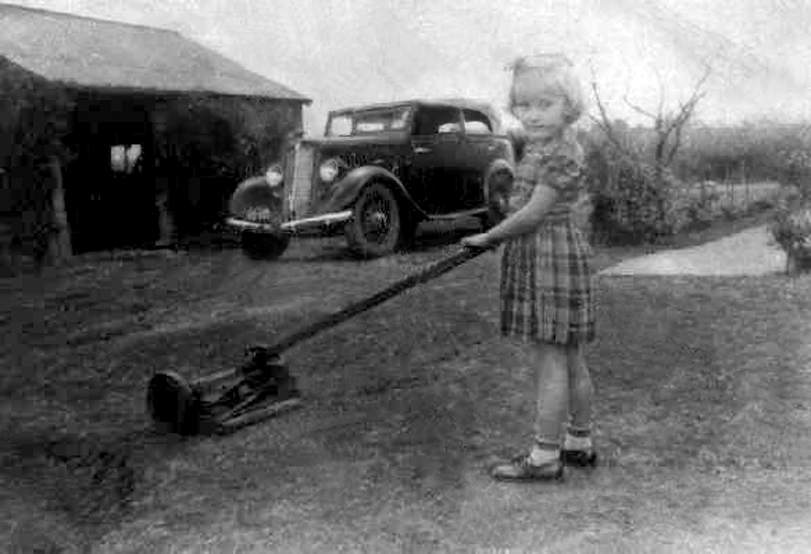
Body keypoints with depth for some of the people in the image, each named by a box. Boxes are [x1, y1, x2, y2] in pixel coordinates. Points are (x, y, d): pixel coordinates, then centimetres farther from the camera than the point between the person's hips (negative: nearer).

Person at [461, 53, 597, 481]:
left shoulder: (562, 154, -17)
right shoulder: (535, 147, 14)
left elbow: (534, 214, -18)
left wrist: (488, 237, -7)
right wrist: (497, 237, 13)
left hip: (551, 258, -10)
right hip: (536, 257, 10)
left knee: (548, 362, -4)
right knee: (571, 360, 17)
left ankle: (545, 458, 7)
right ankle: (580, 445, 30)